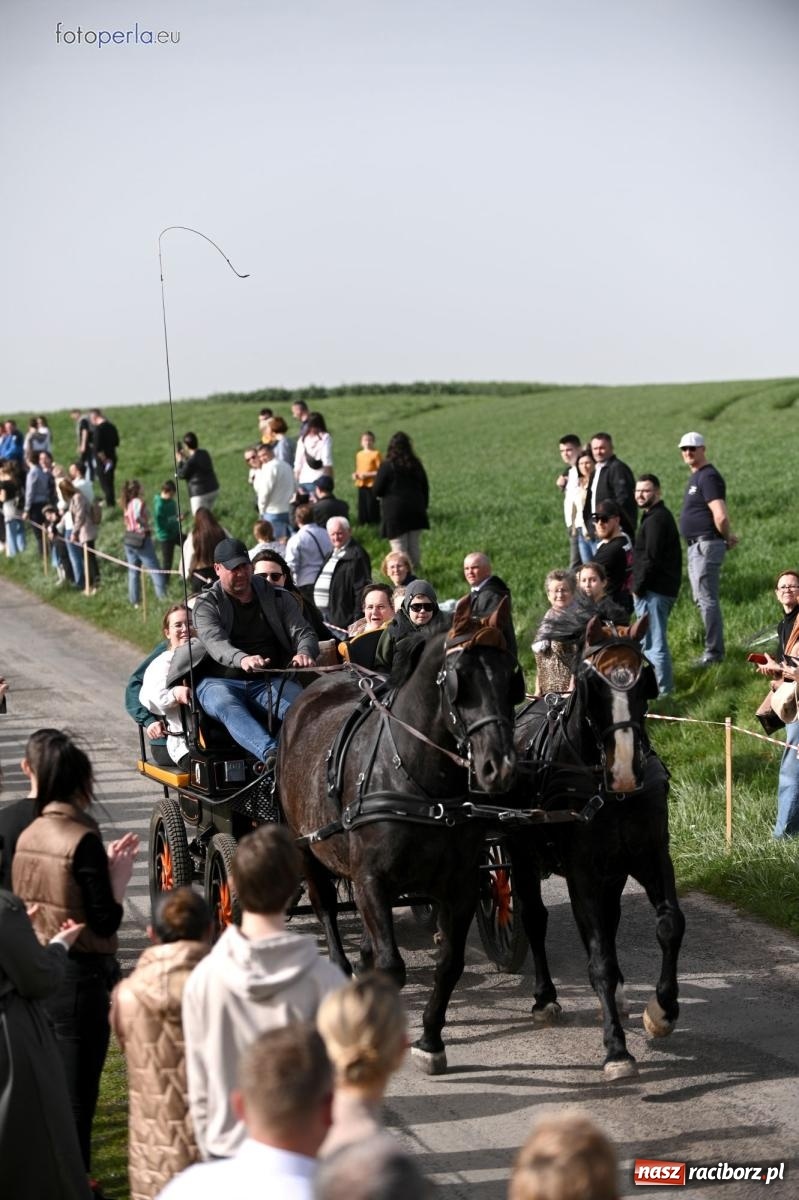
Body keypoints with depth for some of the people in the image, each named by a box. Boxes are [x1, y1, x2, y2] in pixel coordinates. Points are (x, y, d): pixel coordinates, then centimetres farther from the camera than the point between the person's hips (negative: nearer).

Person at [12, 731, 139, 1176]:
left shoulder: (28, 836, 5)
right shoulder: (82, 840, -18)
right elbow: (106, 921, -18)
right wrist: (120, 875, -6)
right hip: (79, 977, -8)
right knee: (77, 1093, 2)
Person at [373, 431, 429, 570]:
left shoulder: (387, 465, -11)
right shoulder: (416, 465, 4)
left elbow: (377, 491, -8)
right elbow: (425, 488, 11)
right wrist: (423, 506, 22)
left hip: (394, 512, -4)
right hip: (415, 511, 4)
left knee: (399, 549, -3)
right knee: (414, 547, 12)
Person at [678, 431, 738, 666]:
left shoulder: (708, 477, -16)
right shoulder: (696, 477, 17)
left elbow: (720, 516, -25)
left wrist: (727, 538, -10)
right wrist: (727, 537, 12)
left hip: (706, 546, -11)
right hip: (695, 547, 11)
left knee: (707, 599, -10)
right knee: (702, 599, 16)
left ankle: (714, 652, -8)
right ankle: (714, 648, 24)